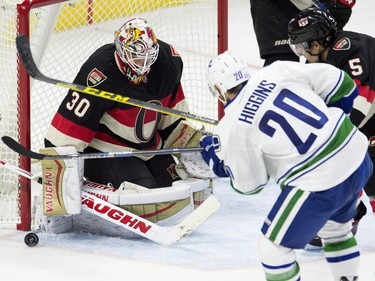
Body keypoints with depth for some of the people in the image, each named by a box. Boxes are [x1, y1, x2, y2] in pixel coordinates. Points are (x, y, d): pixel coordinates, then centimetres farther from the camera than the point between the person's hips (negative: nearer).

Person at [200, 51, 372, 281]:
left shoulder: (232, 128, -8)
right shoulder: (277, 71, 4)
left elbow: (249, 184, 1)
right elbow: (340, 83, 7)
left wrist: (220, 162, 19)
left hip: (320, 184, -7)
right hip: (359, 157, 7)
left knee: (273, 247, 11)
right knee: (335, 228, 34)